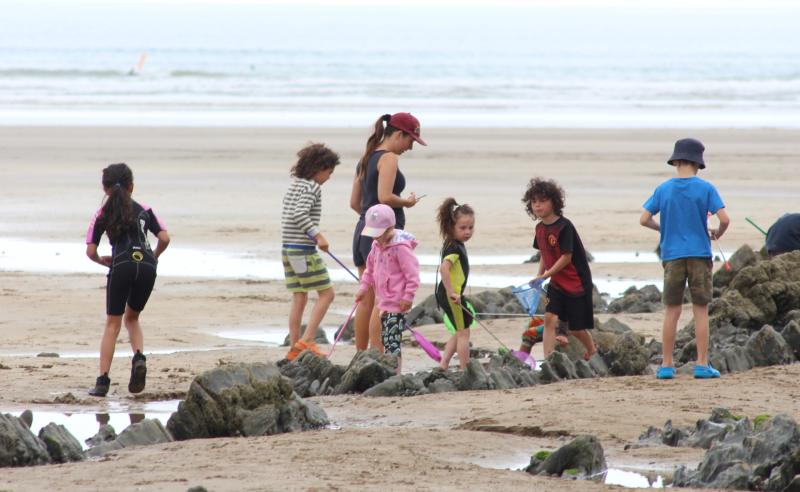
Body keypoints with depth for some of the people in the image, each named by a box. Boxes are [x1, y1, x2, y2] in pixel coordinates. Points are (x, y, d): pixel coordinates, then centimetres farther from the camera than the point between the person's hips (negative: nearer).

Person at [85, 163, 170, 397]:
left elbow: (90, 251, 9)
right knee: (132, 318, 22)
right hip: (146, 266, 2)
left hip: (121, 265, -2)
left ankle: (103, 380, -4)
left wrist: (102, 261, 30)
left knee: (112, 323, 4)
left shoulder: (103, 215, 15)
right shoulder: (144, 210, 18)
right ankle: (139, 358, -6)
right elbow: (164, 238, 8)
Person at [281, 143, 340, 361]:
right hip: (304, 250, -9)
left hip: (288, 248, 9)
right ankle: (306, 340, -10)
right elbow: (299, 214, -24)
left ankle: (294, 348, 9)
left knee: (299, 298, 10)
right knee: (326, 293, -3)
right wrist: (318, 236, -26)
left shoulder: (294, 185, 15)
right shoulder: (312, 187, -12)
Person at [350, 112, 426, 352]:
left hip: (363, 232, 9)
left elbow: (354, 202, 18)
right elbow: (385, 197, -22)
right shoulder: (389, 159, -11)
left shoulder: (366, 159, 17)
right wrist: (407, 202, -5)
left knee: (367, 300, 12)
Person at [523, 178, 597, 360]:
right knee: (550, 319, -11)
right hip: (556, 283, 6)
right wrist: (539, 276, 5)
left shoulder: (564, 227, -20)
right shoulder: (540, 228, 3)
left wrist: (545, 276, -21)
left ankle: (593, 352, 32)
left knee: (576, 328, 4)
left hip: (576, 282, -6)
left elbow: (566, 257, -21)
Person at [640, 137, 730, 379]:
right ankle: (702, 364, 2)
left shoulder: (663, 190, 2)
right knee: (701, 310, 3)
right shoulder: (706, 189, -4)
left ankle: (666, 365, 8)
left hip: (672, 256, 2)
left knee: (672, 311, 7)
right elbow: (724, 219, -11)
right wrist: (717, 233, 10)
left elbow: (644, 219, 1)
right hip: (700, 254, -2)